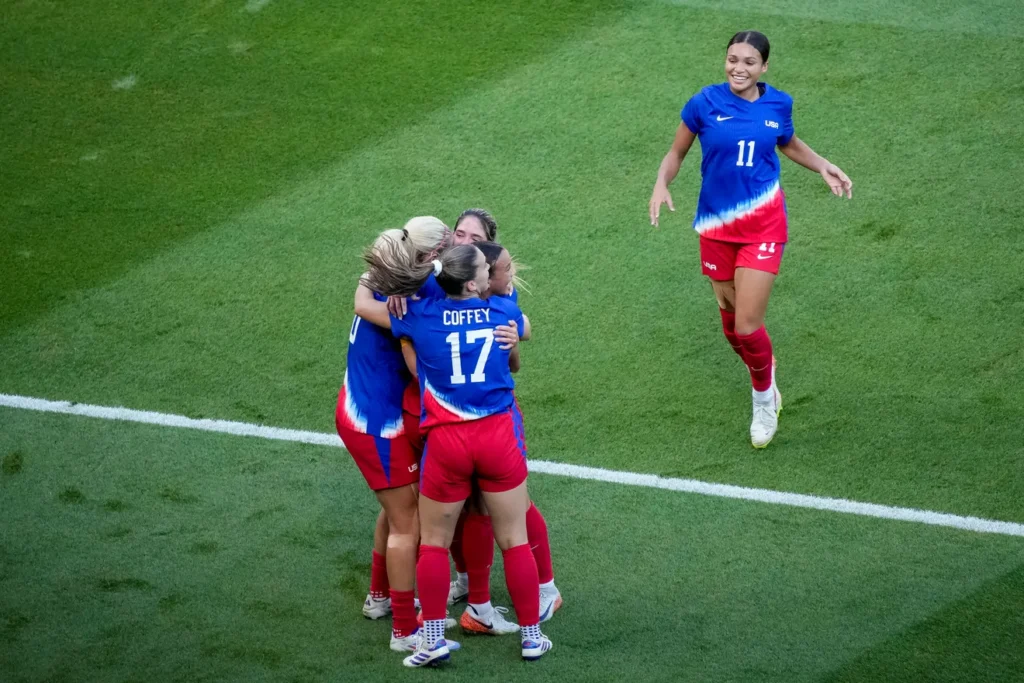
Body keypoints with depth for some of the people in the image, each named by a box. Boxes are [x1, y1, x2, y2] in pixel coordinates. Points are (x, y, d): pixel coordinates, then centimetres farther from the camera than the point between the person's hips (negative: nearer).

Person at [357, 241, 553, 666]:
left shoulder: (420, 316, -4)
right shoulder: (503, 310, 1)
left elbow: (363, 304, 11)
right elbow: (524, 327, 26)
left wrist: (369, 276, 32)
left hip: (446, 440, -1)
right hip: (499, 437, 1)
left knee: (434, 542, 15)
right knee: (514, 540, 12)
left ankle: (432, 639, 12)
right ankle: (531, 636, 19)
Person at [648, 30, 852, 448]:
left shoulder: (778, 104, -3)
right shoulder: (705, 104, -9)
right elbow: (677, 152, 3)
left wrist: (823, 167, 4)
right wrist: (661, 184, -15)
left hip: (763, 225, -1)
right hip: (717, 225, 1)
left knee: (748, 326, -9)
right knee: (731, 321, 11)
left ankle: (764, 397, 18)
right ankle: (763, 373, 43)